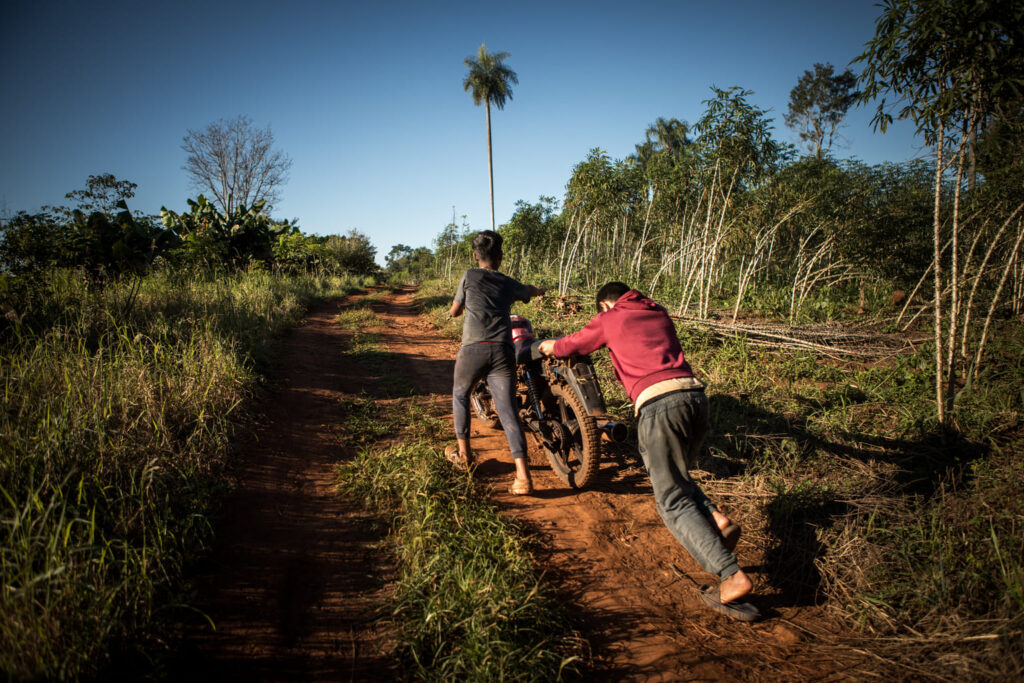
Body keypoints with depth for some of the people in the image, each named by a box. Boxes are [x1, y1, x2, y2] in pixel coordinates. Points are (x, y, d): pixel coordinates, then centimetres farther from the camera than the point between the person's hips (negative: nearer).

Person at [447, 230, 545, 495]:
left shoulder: (469, 276, 8)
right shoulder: (509, 284, 18)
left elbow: (454, 312, 17)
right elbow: (529, 290, 42)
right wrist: (539, 290, 66)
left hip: (473, 349, -2)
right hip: (502, 351, 2)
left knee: (460, 394, 25)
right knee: (508, 411, -3)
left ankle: (463, 452, 29)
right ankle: (522, 475, -13)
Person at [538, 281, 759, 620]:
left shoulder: (608, 320, 15)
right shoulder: (659, 315, 28)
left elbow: (570, 345, 29)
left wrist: (549, 346, 52)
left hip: (657, 401, -6)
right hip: (694, 392, 6)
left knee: (673, 500, -2)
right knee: (676, 478, 26)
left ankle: (731, 575, -15)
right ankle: (716, 519, 1)